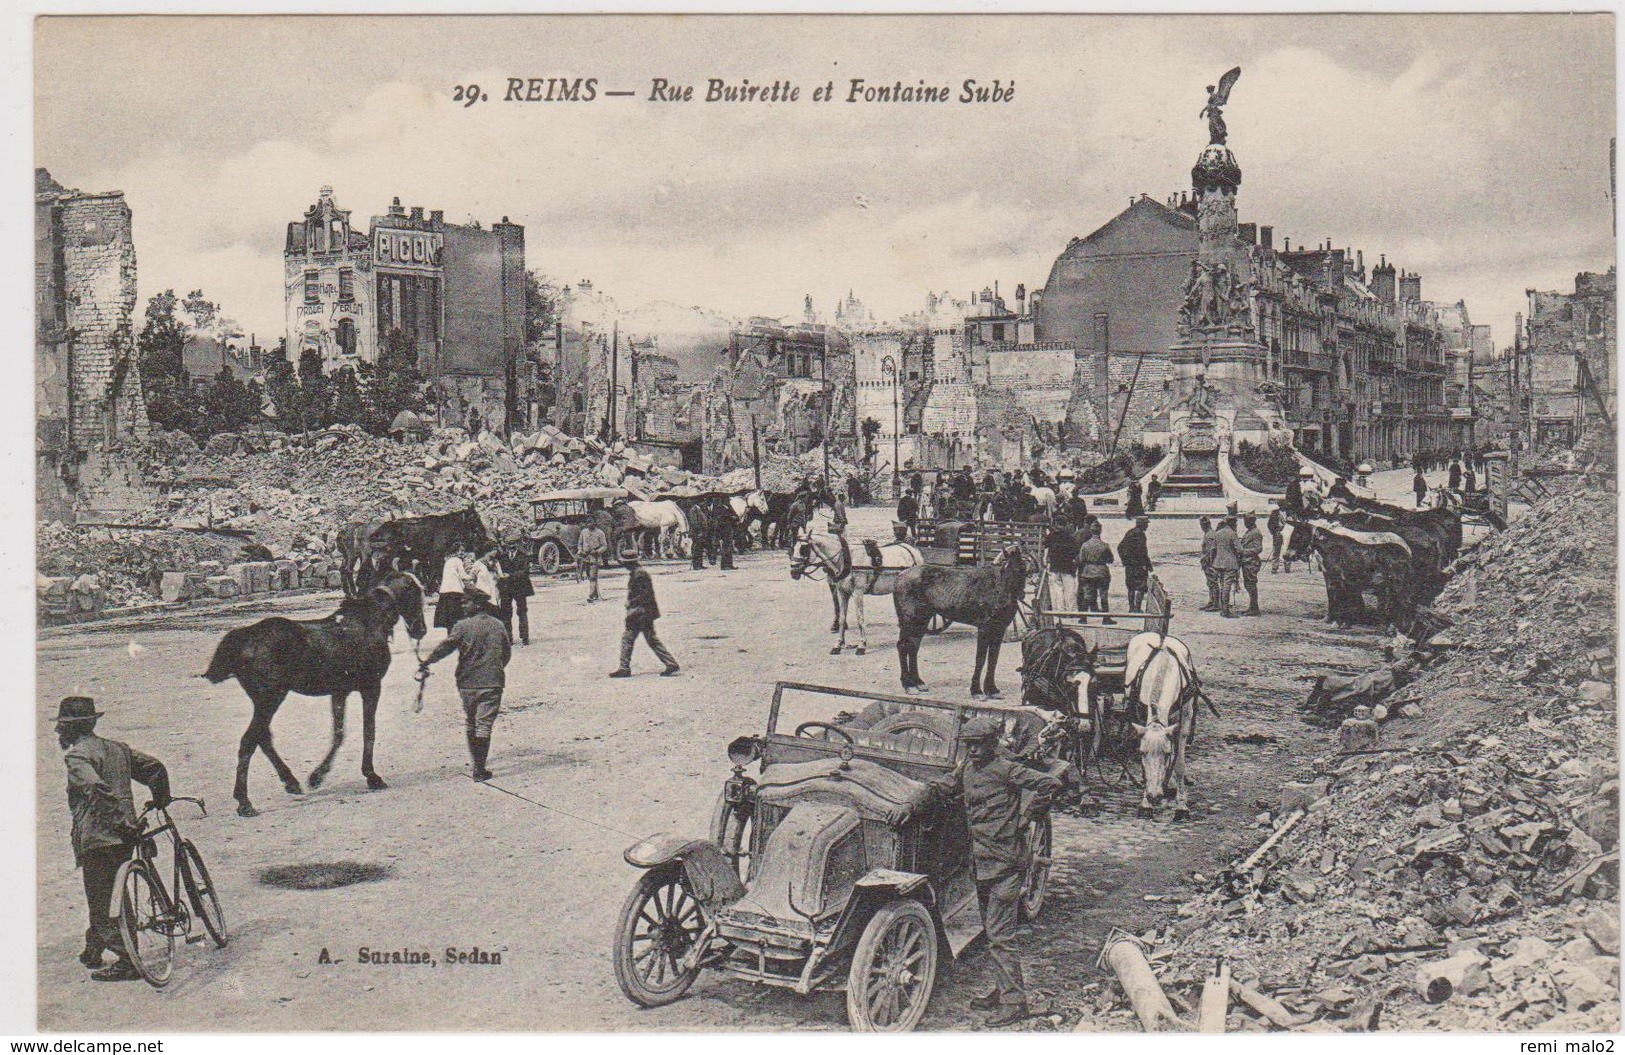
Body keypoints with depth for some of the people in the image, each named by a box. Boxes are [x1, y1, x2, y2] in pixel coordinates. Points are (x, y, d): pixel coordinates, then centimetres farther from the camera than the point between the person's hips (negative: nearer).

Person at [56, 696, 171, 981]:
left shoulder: (75, 755, -10)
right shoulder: (116, 747, 13)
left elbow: (97, 789, -25)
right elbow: (155, 767, 12)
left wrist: (121, 821, -24)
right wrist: (161, 800, 25)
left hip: (96, 840, -8)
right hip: (122, 839, 8)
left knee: (99, 906, -2)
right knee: (101, 898, 24)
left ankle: (127, 961, -5)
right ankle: (93, 950, 36)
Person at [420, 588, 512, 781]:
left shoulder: (463, 626, -8)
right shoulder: (498, 625, 3)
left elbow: (445, 647, -10)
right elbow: (507, 652, 12)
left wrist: (426, 662, 1)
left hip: (467, 682, -1)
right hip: (493, 682, 1)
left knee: (469, 724, 16)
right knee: (484, 724, 2)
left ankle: (474, 765, 22)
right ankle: (479, 769, -2)